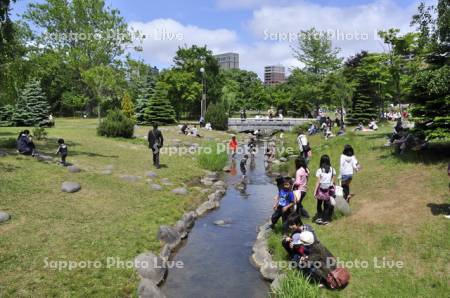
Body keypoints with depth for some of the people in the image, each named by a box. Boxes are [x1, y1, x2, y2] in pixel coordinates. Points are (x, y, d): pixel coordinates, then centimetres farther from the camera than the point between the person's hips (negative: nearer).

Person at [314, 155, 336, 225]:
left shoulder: (319, 170, -12)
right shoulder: (332, 170, -5)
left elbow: (318, 182, -12)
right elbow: (334, 181, 0)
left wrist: (315, 191, -7)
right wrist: (333, 187, 17)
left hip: (321, 189, -2)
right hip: (329, 189, 2)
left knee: (319, 204, 16)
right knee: (327, 205, 12)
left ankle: (319, 217, 10)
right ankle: (325, 219, 14)